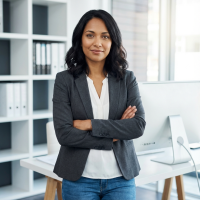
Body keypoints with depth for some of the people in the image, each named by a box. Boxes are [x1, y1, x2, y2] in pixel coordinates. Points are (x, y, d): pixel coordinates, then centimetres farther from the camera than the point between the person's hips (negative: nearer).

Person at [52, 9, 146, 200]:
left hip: (121, 179, 2)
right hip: (79, 179, -1)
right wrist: (113, 136, -11)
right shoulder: (64, 80, -4)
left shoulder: (127, 79, 2)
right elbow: (64, 133, -12)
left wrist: (89, 124, -15)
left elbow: (139, 125, -9)